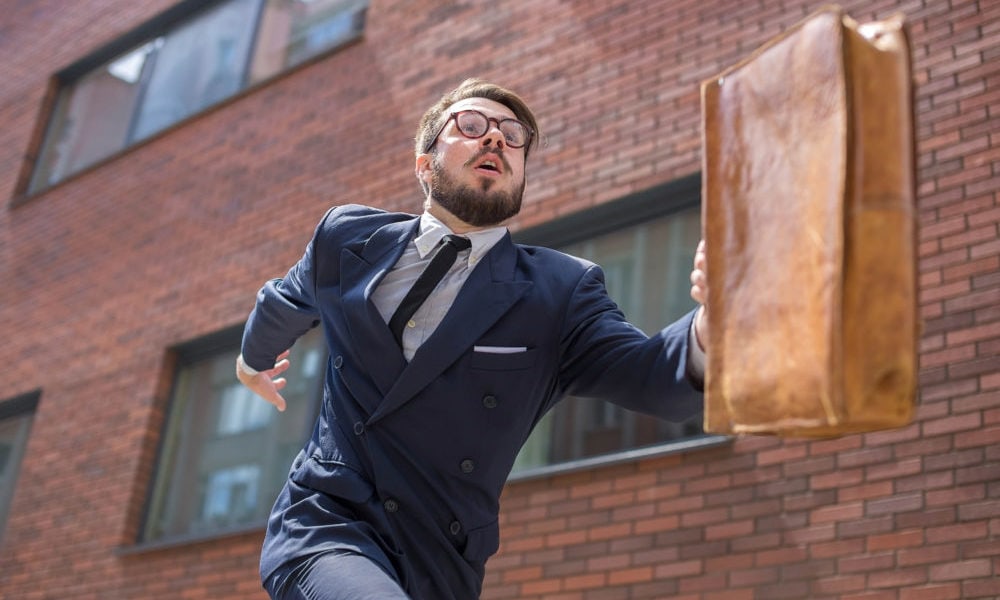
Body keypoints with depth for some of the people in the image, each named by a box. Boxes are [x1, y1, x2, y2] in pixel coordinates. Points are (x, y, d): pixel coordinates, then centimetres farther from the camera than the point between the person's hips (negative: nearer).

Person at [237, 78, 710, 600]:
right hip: (323, 524, 0)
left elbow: (650, 376, -19)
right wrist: (254, 358, 44)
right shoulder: (348, 240, 5)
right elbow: (281, 306, 26)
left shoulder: (560, 292, -2)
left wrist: (708, 325, -41)